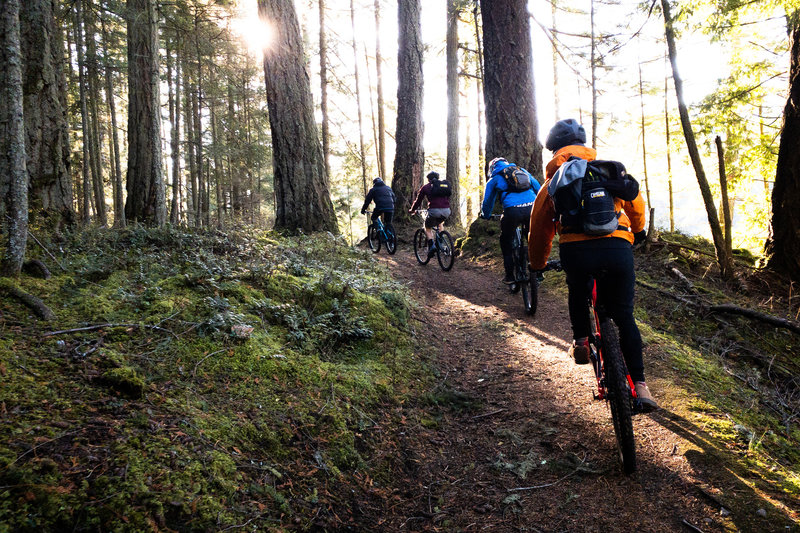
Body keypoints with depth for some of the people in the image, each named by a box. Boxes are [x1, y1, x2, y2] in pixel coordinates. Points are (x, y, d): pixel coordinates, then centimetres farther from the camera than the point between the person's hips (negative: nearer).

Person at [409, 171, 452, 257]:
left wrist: (412, 210, 35)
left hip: (434, 211, -4)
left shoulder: (425, 187, 14)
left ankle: (431, 246, -5)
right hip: (446, 211, 4)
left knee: (427, 228, 19)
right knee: (440, 223, 35)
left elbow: (418, 200, 19)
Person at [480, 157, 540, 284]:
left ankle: (510, 276, 17)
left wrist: (486, 216, 45)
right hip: (532, 207, 3)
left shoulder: (494, 179, 21)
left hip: (512, 211, -3)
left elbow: (487, 201, 26)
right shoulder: (523, 171, 28)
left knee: (506, 243, 17)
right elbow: (538, 188, 26)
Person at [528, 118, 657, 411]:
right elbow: (636, 203, 30)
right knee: (624, 317, 14)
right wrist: (637, 231, 50)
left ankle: (580, 339, 21)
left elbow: (539, 228, 24)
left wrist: (537, 265, 39)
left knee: (577, 290, 35)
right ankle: (639, 384, 12)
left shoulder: (552, 182, 20)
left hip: (576, 251, 0)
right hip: (618, 247, 1)